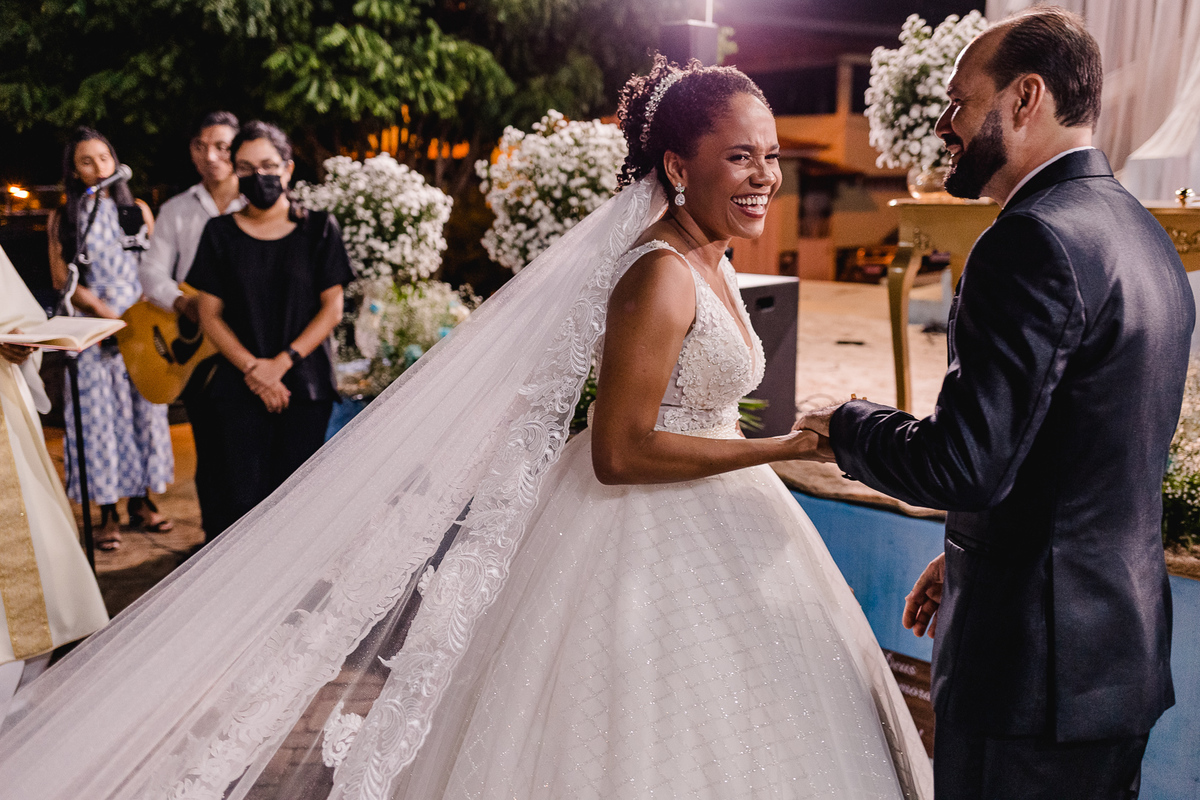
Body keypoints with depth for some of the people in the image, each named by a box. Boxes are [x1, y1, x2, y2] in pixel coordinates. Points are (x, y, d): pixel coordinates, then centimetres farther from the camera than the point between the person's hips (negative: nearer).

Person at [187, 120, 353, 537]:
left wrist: (281, 363, -9)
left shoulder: (318, 228, 4)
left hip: (306, 384, 0)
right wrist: (253, 369, -8)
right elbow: (210, 315, 5)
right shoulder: (220, 232, 7)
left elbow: (332, 308, 0)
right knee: (242, 498, -6)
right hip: (240, 388, 1)